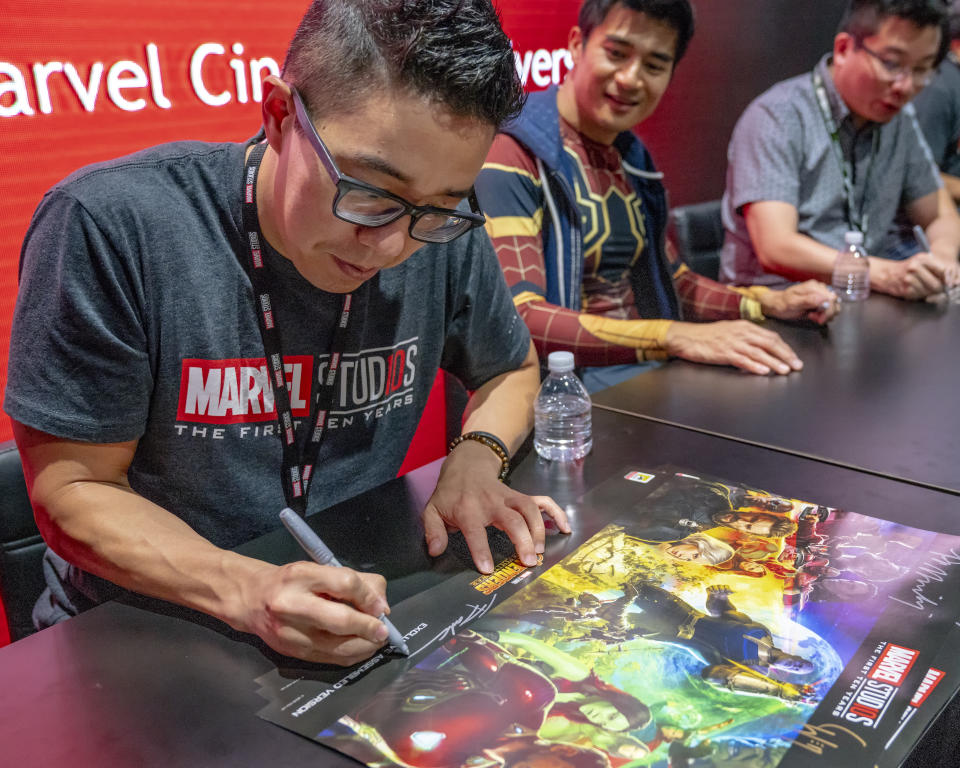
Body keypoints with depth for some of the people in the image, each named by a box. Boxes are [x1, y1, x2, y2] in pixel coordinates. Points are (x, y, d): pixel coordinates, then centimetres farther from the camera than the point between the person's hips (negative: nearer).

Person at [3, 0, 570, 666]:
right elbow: (73, 490, -13)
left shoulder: (446, 238, -8)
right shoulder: (109, 228, -19)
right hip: (142, 632, -2)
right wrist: (247, 592, -28)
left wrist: (476, 458, -9)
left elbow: (511, 368, 12)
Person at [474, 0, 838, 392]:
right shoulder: (512, 154, -13)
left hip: (648, 372, 9)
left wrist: (769, 303, 9)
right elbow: (518, 319, -24)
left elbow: (669, 278, 26)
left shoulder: (632, 155, 15)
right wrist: (675, 337, -29)